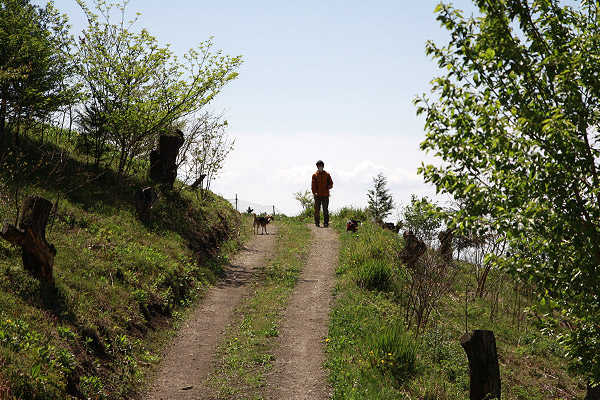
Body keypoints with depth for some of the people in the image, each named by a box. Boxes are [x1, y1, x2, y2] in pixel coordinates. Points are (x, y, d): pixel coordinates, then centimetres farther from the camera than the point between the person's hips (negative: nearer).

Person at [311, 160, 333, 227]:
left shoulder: (327, 174, 10)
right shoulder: (314, 175, 7)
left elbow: (331, 182, 12)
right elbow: (313, 185, 0)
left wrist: (329, 186, -12)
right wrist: (314, 192, -15)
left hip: (325, 195, 0)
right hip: (317, 195, 0)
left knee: (325, 209, -4)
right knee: (317, 209, 2)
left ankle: (326, 222, -3)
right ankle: (317, 222, 11)